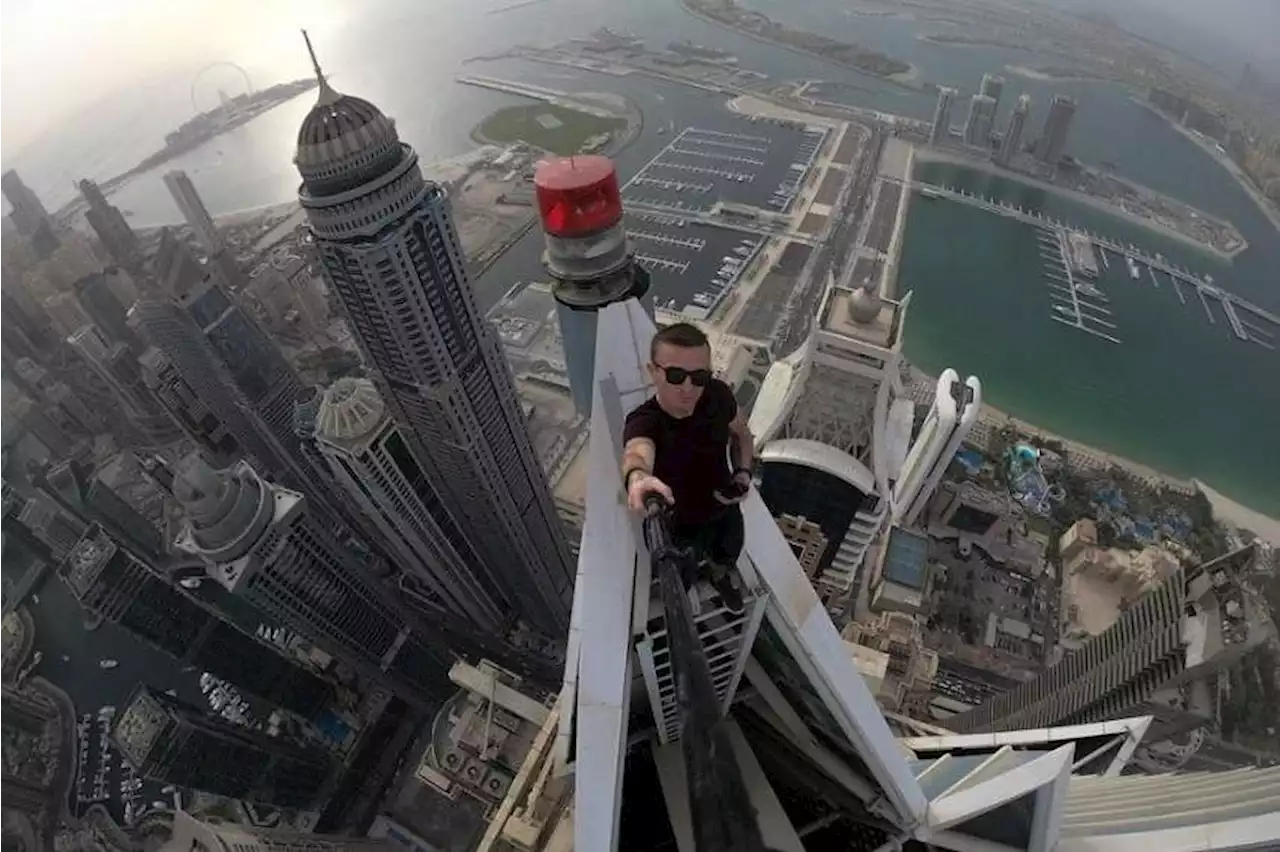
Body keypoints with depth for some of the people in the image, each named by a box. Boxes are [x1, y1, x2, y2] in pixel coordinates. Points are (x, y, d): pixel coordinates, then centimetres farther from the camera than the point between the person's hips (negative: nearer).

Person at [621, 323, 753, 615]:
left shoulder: (718, 395, -25)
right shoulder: (643, 422, -39)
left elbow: (742, 433, -2)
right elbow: (637, 453, -64)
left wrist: (744, 472, -17)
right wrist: (637, 477, -86)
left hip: (726, 512, 3)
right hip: (679, 527, -3)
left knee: (728, 559, 35)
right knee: (681, 574, 29)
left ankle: (721, 574, 72)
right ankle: (686, 585, 68)